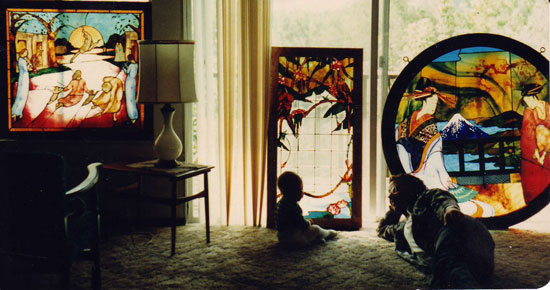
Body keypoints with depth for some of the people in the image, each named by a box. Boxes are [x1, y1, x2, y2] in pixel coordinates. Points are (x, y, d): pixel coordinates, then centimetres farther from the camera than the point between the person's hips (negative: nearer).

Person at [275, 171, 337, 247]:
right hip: (293, 239, -9)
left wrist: (306, 221, 17)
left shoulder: (281, 202, 5)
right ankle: (328, 233, 33)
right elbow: (302, 223, -22)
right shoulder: (293, 206, -26)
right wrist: (308, 223, 0)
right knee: (316, 229, 9)